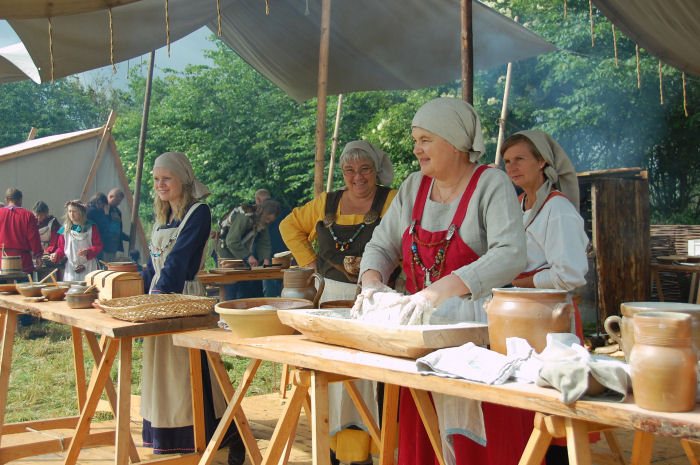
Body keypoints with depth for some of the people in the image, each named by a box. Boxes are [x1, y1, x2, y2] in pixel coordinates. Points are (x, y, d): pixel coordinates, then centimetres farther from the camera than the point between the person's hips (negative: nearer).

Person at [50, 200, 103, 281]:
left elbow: (98, 246, -1)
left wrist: (87, 252, -17)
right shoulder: (65, 229, 9)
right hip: (71, 268, 2)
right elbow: (61, 248, 15)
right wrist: (56, 255, -5)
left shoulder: (91, 227, 1)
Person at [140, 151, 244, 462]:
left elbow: (179, 257, -19)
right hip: (157, 299, 8)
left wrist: (160, 291, -27)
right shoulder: (162, 217, 16)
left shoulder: (198, 213, -8)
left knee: (188, 371, -8)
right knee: (161, 372, 11)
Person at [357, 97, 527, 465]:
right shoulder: (413, 187, 11)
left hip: (479, 328, -5)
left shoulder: (491, 184, -8)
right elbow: (381, 245, 14)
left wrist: (441, 290, -32)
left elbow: (510, 255, -22)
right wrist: (371, 282, -9)